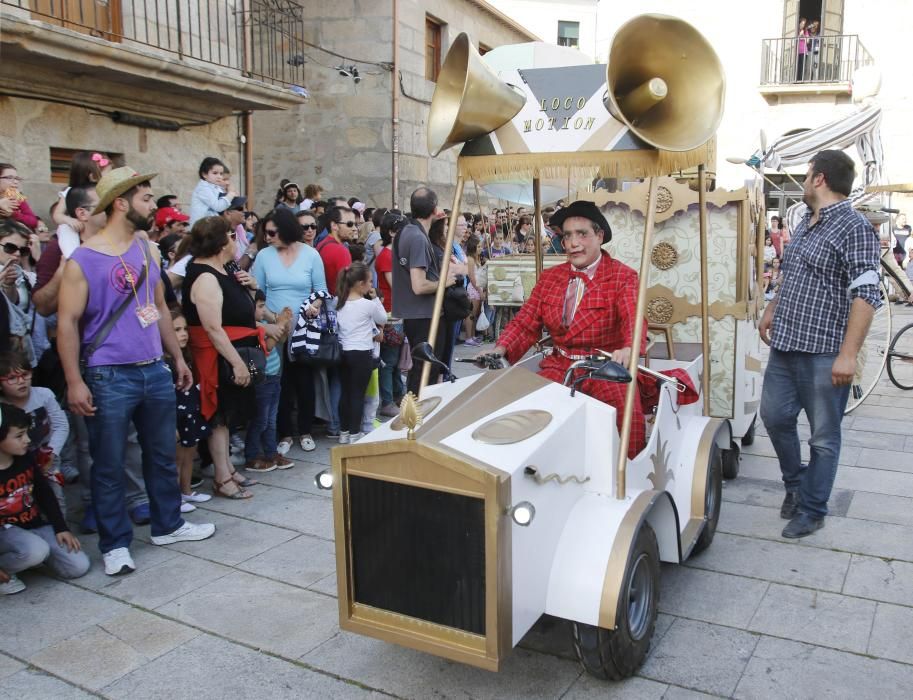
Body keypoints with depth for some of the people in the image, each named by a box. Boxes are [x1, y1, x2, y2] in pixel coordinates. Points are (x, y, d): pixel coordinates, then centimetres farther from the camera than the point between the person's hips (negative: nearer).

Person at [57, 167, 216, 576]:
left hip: (155, 372, 6)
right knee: (108, 465, 5)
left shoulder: (149, 251, 8)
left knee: (162, 455, 16)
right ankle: (115, 543, 19)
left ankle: (167, 525, 33)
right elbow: (67, 322, -11)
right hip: (108, 378, -6)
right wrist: (74, 382, -15)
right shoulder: (83, 259, -10)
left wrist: (177, 357, 17)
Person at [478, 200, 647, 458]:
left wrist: (628, 349, -42)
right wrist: (501, 349, -12)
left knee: (631, 417, -29)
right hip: (559, 366, 4)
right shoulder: (549, 277, 13)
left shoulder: (624, 277, -2)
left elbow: (634, 319, -19)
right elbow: (526, 322, 8)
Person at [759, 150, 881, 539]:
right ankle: (795, 483, 37)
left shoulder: (854, 228, -13)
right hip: (785, 345, 8)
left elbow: (866, 295, -19)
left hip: (823, 353, -8)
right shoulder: (805, 225, 14)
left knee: (823, 436, 5)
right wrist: (771, 312, 22)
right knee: (774, 416, 16)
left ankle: (812, 511, 18)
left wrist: (848, 354, -24)